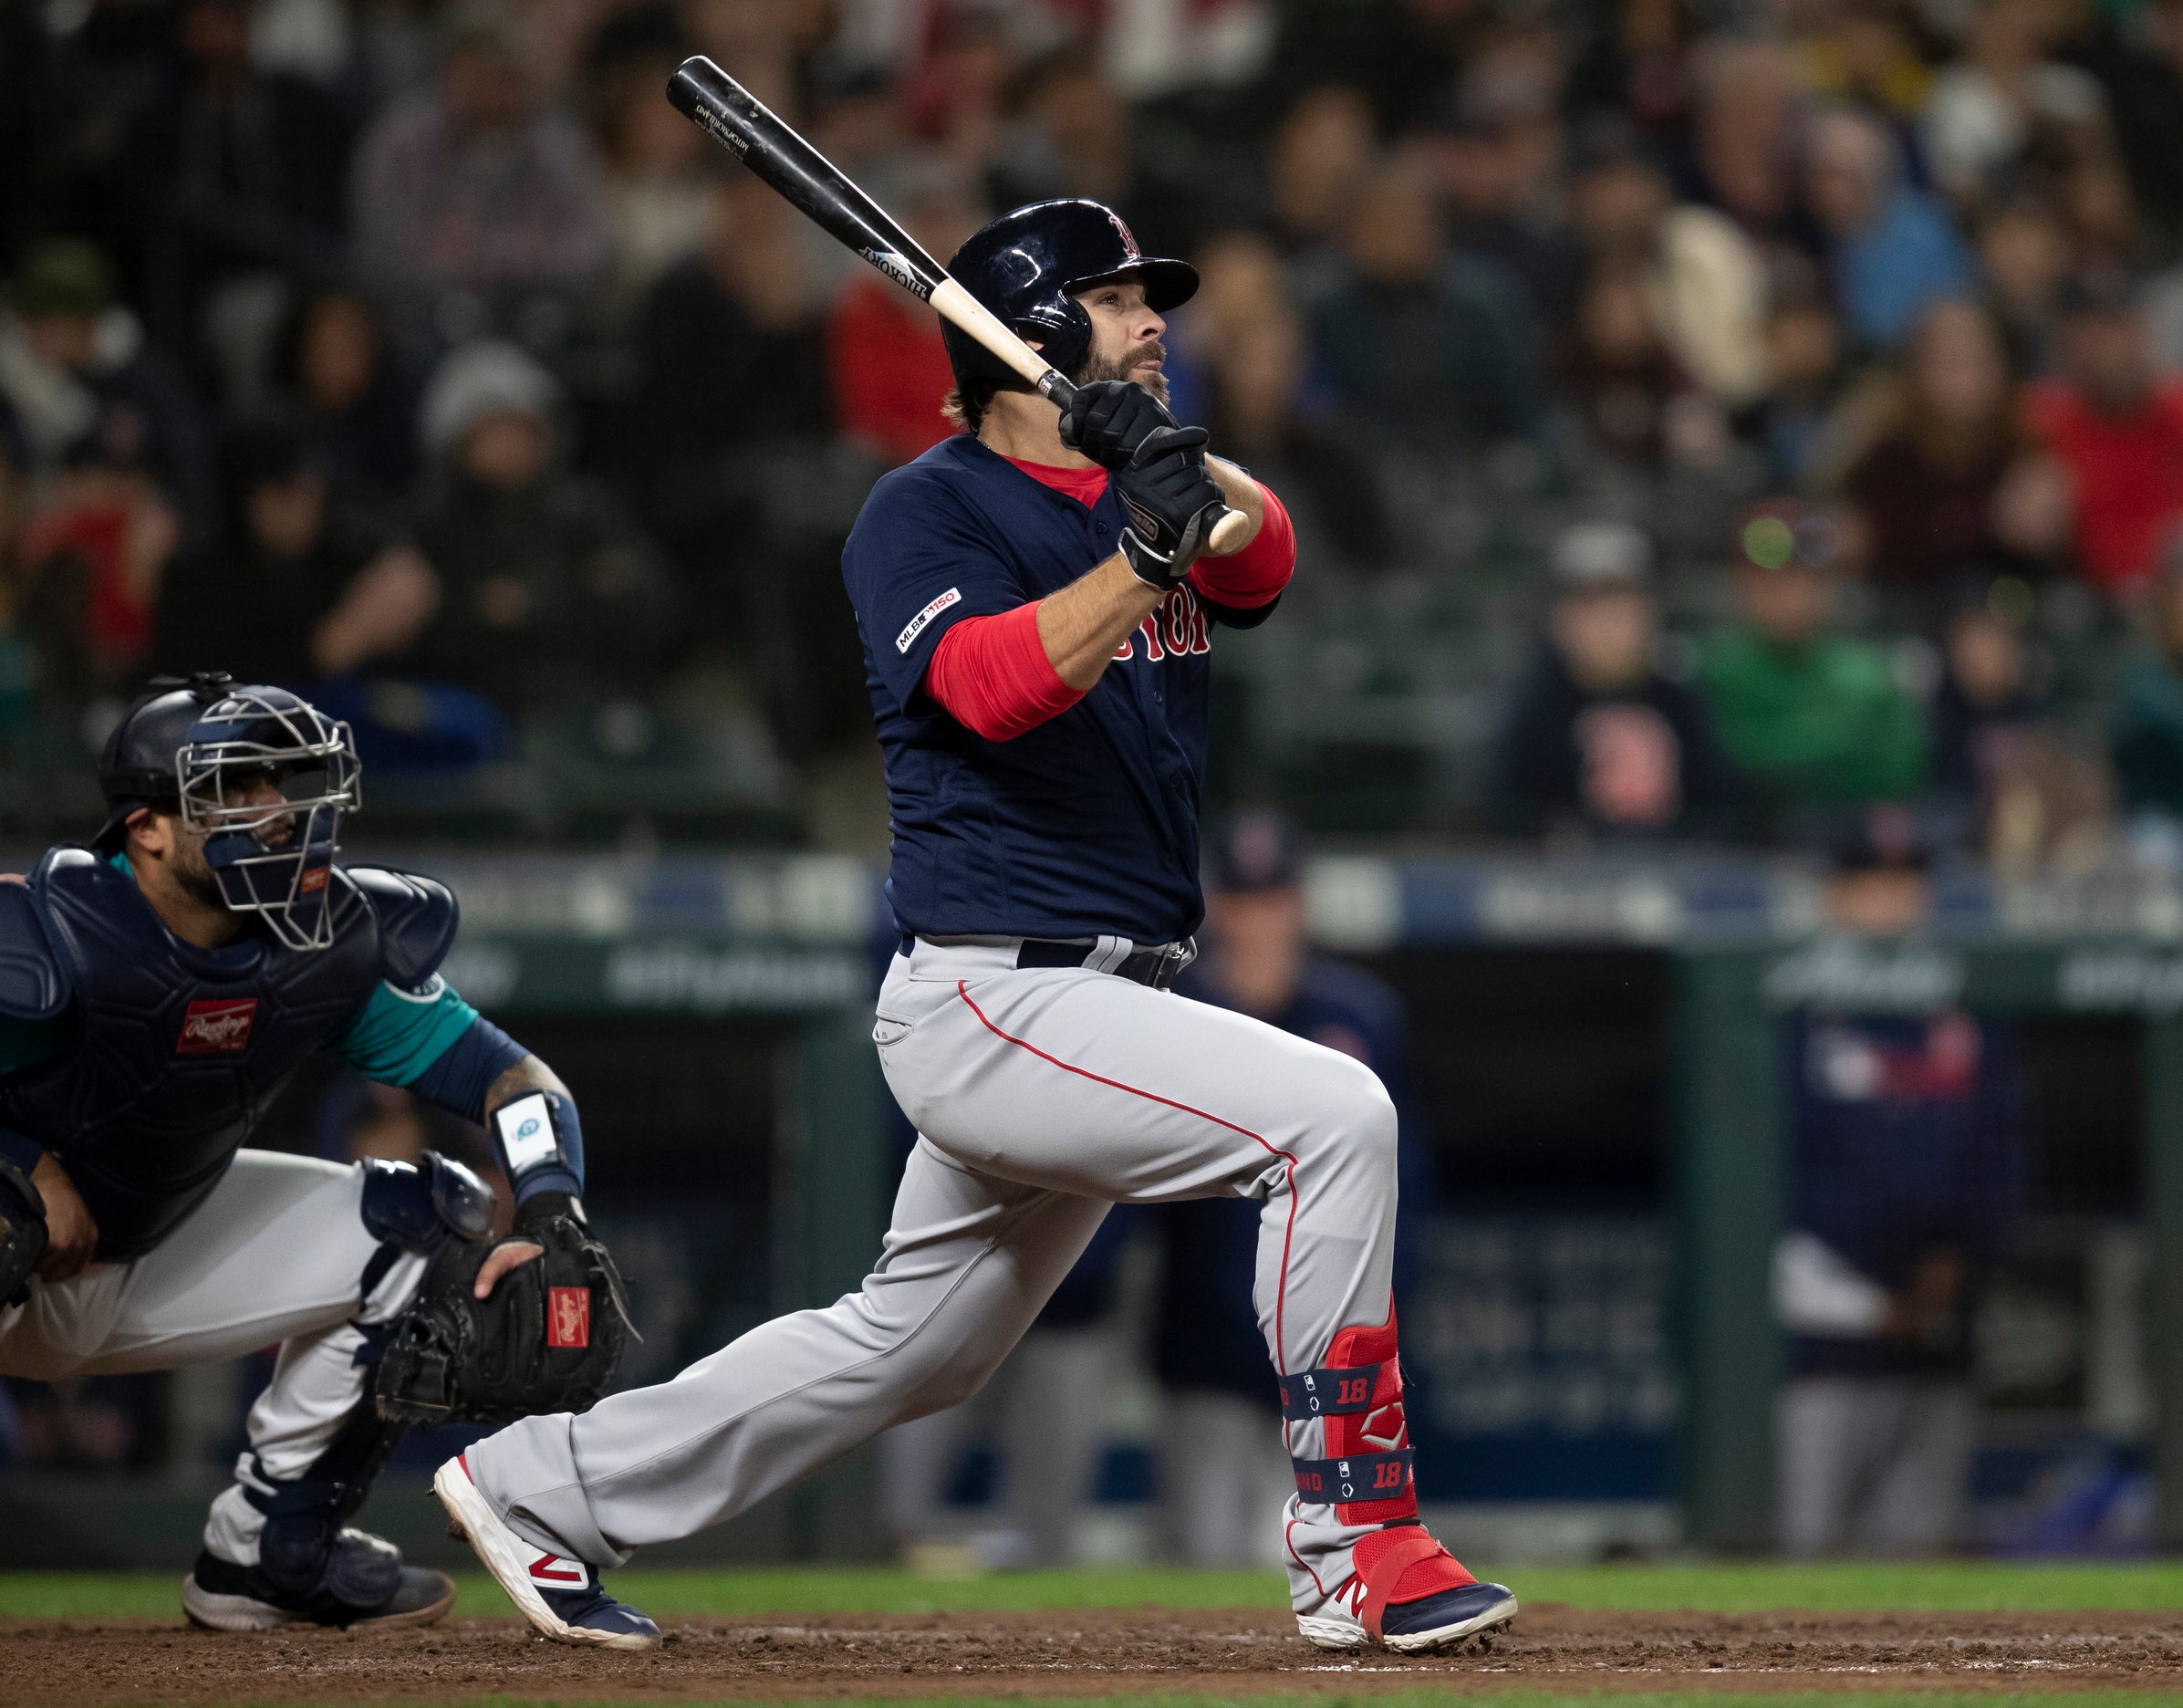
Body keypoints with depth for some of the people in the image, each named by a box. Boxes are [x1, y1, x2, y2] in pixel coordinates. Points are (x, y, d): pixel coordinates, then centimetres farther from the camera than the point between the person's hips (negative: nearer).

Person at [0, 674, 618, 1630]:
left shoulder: (331, 948, -12)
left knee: (432, 1221, 1)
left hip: (158, 1260, 7)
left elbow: (515, 1080, -10)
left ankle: (269, 1551, 7)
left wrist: (551, 1224, -27)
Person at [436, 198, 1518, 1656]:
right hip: (992, 1002, -8)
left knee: (913, 1347, 16)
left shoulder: (1141, 494, 15)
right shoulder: (930, 512, -6)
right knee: (1330, 1112, -21)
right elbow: (995, 684, -24)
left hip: (1099, 1010, 8)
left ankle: (546, 1489, 28)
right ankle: (1357, 1548, -20)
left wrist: (1182, 468, -24)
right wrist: (1140, 555, -35)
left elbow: (1263, 554, -5)